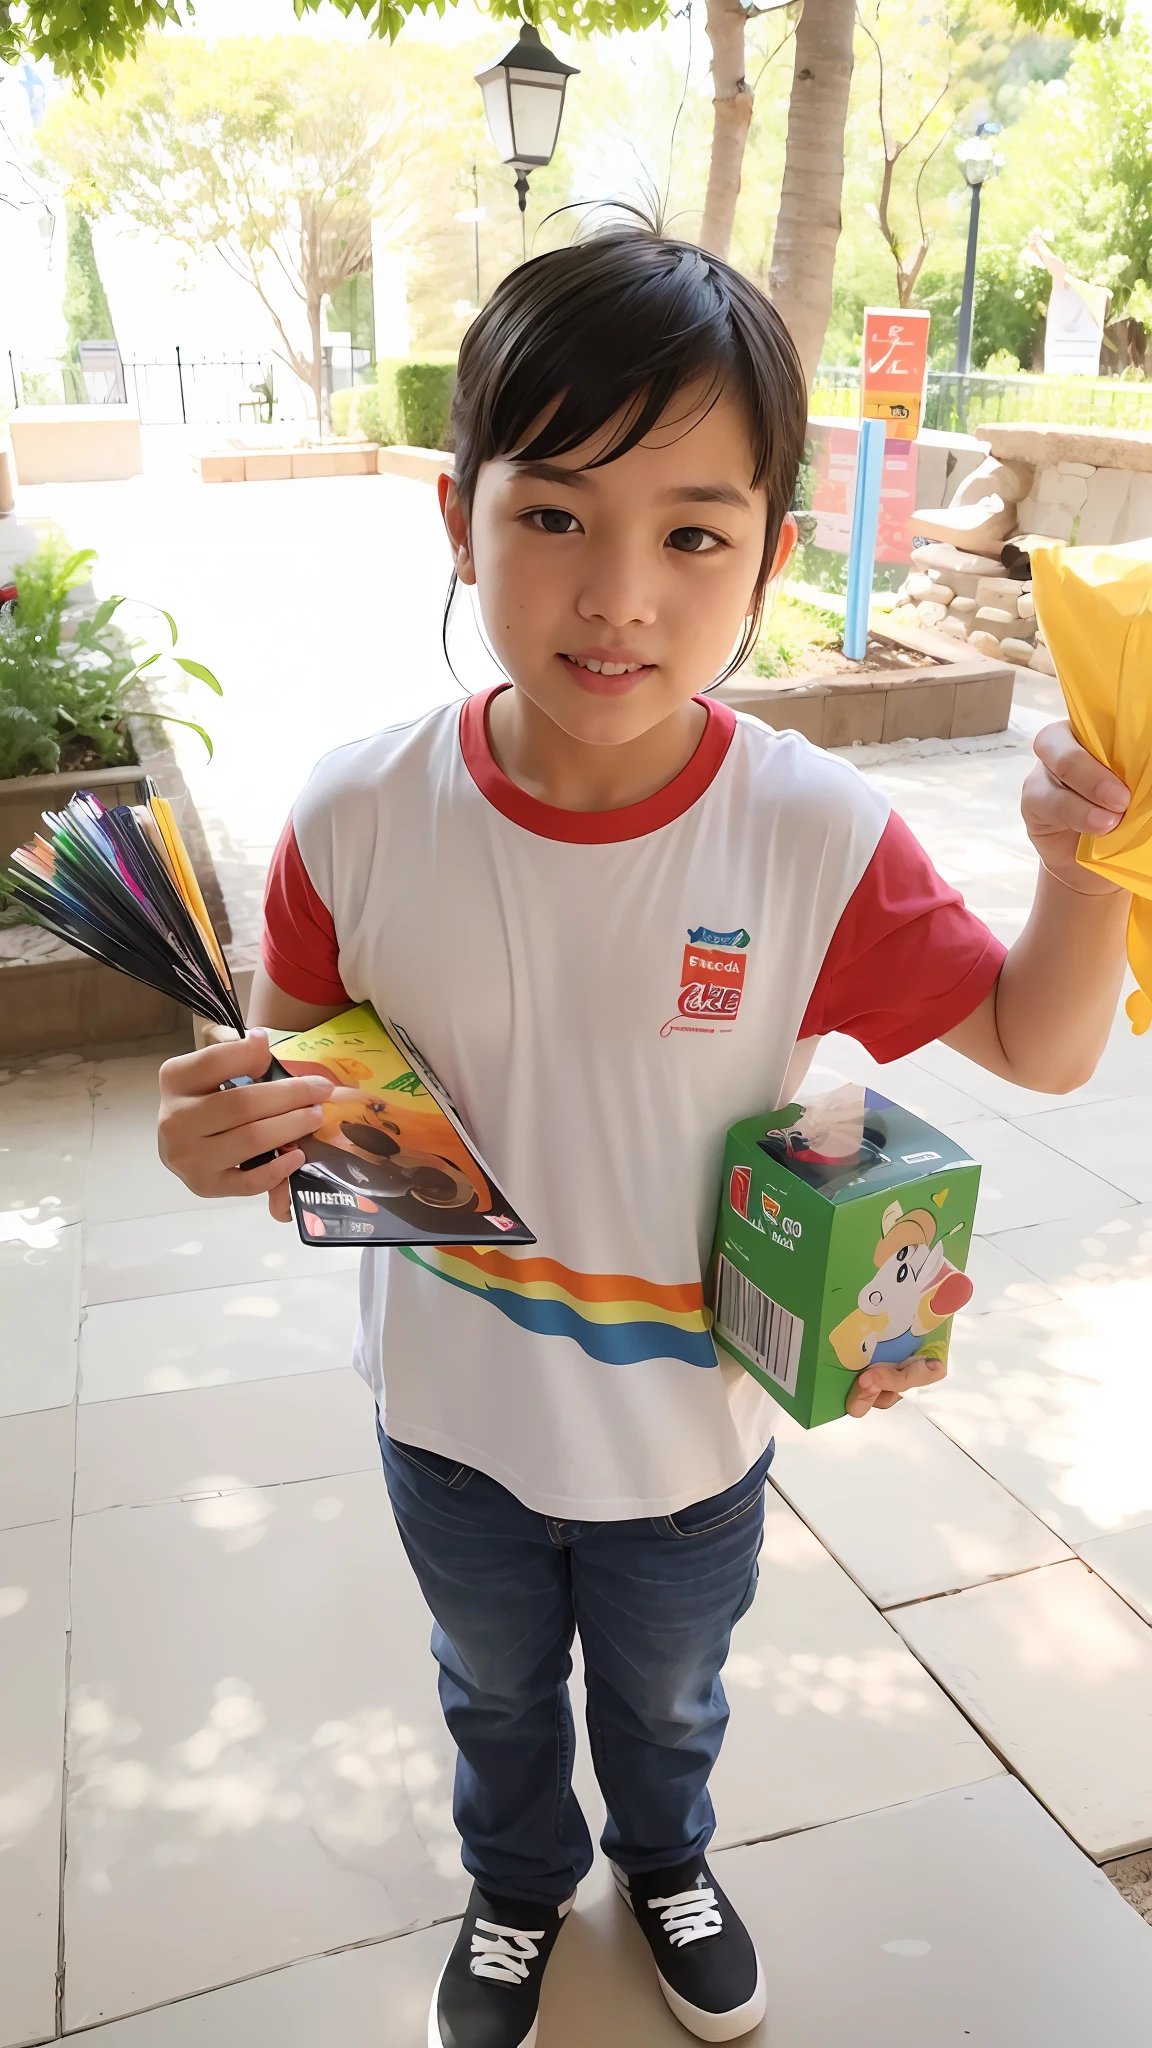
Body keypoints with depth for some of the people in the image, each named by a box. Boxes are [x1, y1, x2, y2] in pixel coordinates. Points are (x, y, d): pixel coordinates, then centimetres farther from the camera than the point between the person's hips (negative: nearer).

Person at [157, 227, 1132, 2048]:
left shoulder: (818, 835, -24)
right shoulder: (361, 817, -22)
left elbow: (1037, 1047, -13)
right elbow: (299, 1077, -9)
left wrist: (1089, 866, -31)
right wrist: (229, 1134, -31)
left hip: (688, 1431, 0)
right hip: (449, 1416, 1)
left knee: (667, 1694, 32)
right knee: (496, 1691, 32)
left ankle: (668, 1858, 68)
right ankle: (518, 1889, 66)